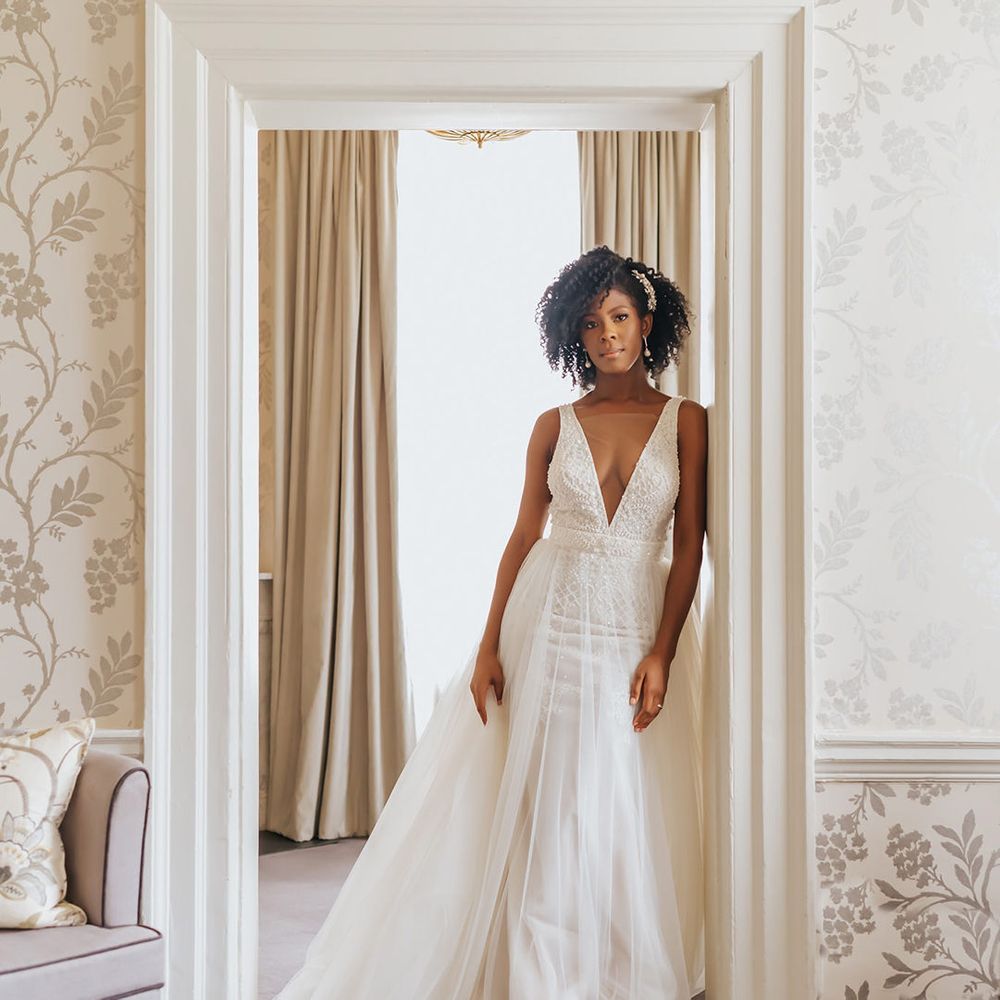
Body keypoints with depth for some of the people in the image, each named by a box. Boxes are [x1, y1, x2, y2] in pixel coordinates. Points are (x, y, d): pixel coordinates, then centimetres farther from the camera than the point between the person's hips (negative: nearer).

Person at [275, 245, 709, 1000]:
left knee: (626, 820, 5)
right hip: (548, 625, 1)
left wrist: (661, 654, -11)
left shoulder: (686, 421, 2)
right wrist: (488, 647, 0)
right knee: (540, 809, 3)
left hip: (636, 632, -1)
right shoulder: (555, 426, 6)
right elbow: (523, 536, 6)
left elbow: (689, 547, -2)